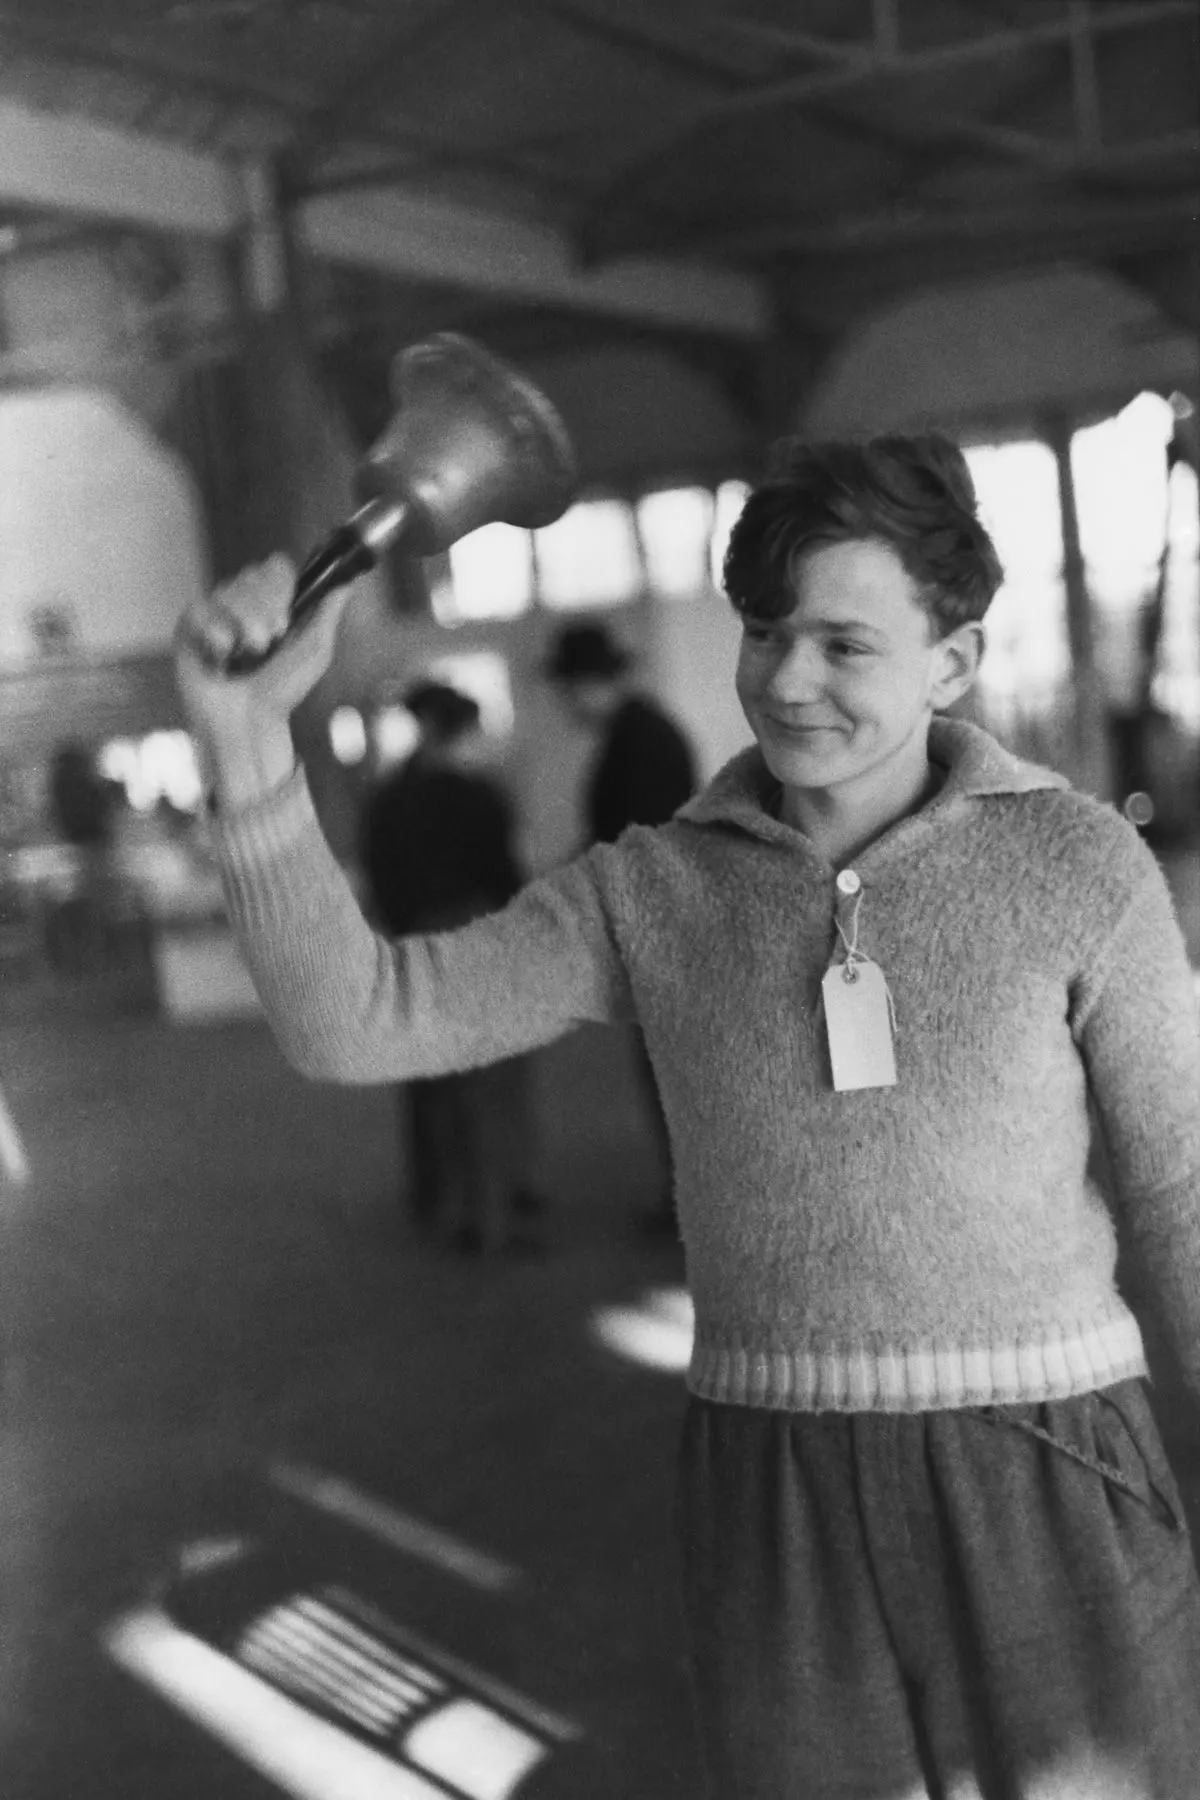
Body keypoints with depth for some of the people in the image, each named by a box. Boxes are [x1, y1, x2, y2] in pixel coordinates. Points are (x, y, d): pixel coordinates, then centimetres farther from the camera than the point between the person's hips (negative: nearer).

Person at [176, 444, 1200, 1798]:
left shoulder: (1078, 862, -5)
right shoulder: (652, 892, 0)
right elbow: (350, 1025, -8)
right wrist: (244, 740, -22)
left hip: (1043, 1484, -2)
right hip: (780, 1499, 2)